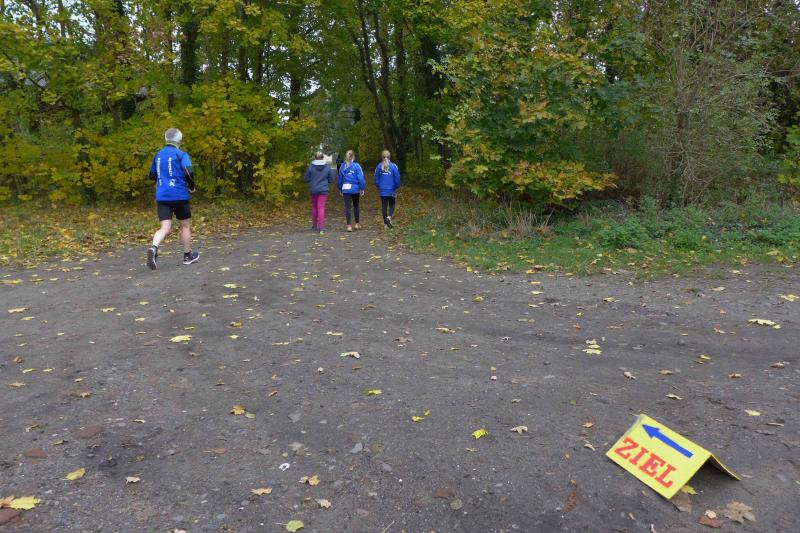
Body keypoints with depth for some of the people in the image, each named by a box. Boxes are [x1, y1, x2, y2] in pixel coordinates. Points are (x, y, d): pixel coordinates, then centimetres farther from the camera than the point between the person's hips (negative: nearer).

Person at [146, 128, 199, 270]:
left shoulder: (158, 155, 13)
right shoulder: (181, 154, -5)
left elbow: (152, 176, 21)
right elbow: (188, 173, -19)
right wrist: (192, 186, -1)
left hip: (161, 196, 4)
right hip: (179, 196, -4)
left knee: (165, 228, -2)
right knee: (184, 226, 12)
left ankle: (154, 248, -29)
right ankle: (188, 256, 22)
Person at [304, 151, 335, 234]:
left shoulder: (310, 167, -7)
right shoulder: (328, 167, -4)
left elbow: (306, 179, -3)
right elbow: (331, 180, 1)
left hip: (313, 190, 1)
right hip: (323, 190, -1)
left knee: (314, 207, 16)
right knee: (321, 208, -3)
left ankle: (314, 226, 27)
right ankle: (321, 227, -13)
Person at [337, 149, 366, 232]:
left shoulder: (343, 166, 4)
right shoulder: (356, 166, -6)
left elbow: (340, 179, 11)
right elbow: (361, 178, -10)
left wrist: (340, 190, 20)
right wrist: (362, 189, -4)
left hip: (346, 189, 1)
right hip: (355, 189, -1)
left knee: (347, 207, 1)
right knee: (356, 206, 16)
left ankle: (349, 225, -5)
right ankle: (357, 223, 25)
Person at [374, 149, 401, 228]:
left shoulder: (379, 166, -3)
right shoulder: (393, 166, -10)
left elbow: (376, 179, 3)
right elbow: (397, 178, -6)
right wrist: (396, 186, 10)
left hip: (382, 190, 2)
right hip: (391, 190, -2)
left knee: (384, 206, 9)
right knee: (391, 205, 14)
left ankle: (386, 223, 11)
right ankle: (389, 217, -13)